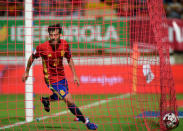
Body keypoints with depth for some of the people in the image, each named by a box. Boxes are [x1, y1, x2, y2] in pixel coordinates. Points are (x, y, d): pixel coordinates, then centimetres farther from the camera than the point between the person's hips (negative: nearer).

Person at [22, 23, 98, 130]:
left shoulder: (65, 44, -11)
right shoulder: (43, 47, -22)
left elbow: (69, 59, 6)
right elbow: (32, 58, -3)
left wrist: (74, 75, 2)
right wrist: (27, 72, 7)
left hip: (61, 76, 6)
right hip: (51, 79, -6)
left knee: (60, 97, 29)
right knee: (69, 100, -13)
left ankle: (46, 100, 59)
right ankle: (86, 122, -2)